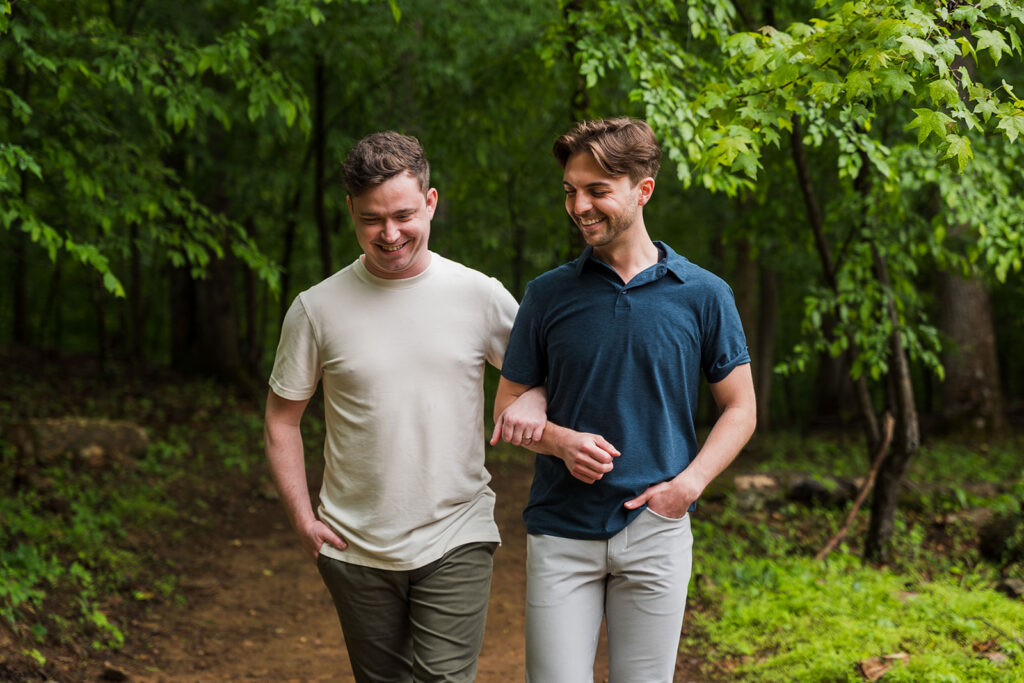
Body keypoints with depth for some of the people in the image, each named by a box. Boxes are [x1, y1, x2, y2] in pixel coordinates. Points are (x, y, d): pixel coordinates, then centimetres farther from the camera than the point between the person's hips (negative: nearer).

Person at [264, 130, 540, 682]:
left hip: (457, 540, -1)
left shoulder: (481, 296, -3)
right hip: (355, 550, 1)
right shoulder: (317, 309, -3)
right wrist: (303, 519, -2)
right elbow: (282, 419, 6)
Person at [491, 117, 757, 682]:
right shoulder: (548, 295, 3)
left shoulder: (703, 295, 1)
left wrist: (689, 484, -8)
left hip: (657, 532, 0)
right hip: (561, 533, 0)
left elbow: (739, 408, 7)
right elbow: (508, 408, 10)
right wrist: (560, 440, -11)